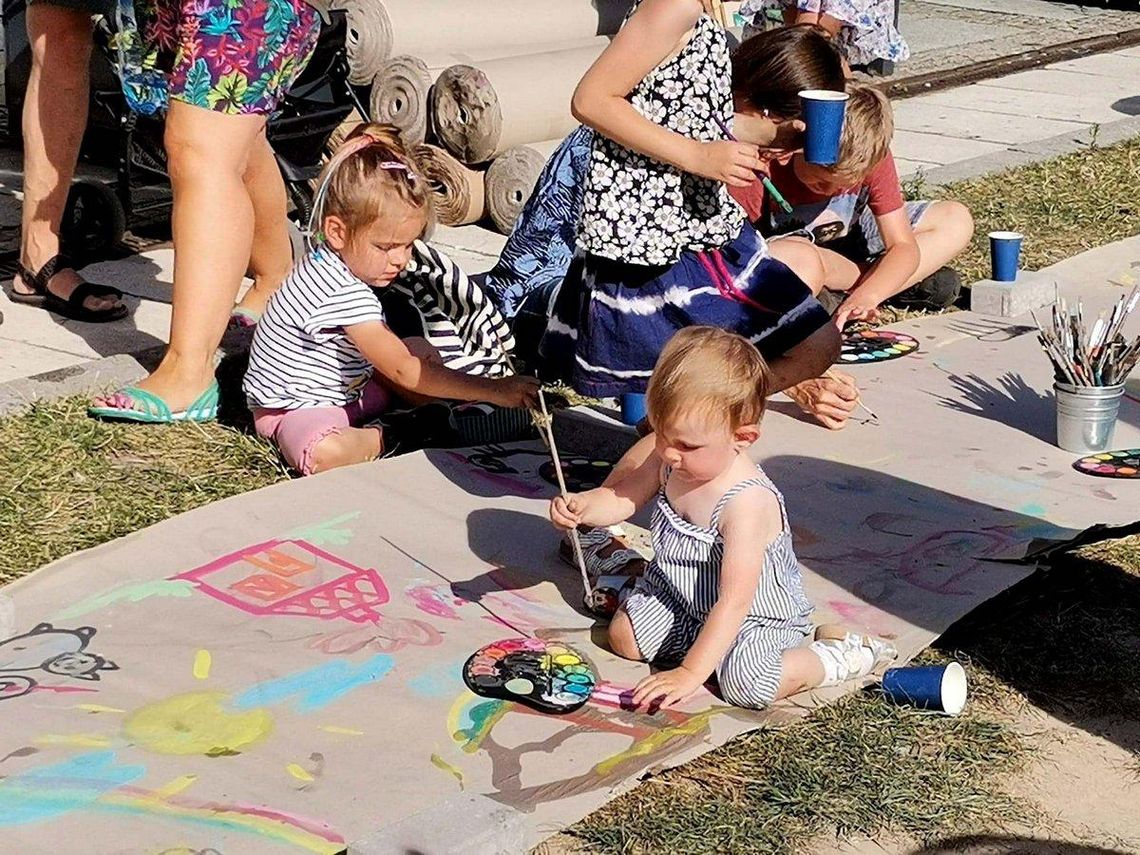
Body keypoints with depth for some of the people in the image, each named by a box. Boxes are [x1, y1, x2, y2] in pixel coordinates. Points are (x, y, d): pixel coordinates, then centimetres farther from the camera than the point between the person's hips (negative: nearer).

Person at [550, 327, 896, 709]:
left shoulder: (748, 502, -36)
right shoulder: (669, 462, -13)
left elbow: (734, 603, -36)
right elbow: (623, 497, 6)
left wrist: (689, 674, -37)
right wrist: (581, 507, -18)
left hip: (758, 615, -7)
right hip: (681, 597, 7)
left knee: (745, 683, -29)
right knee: (624, 637, -3)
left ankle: (836, 655, -7)